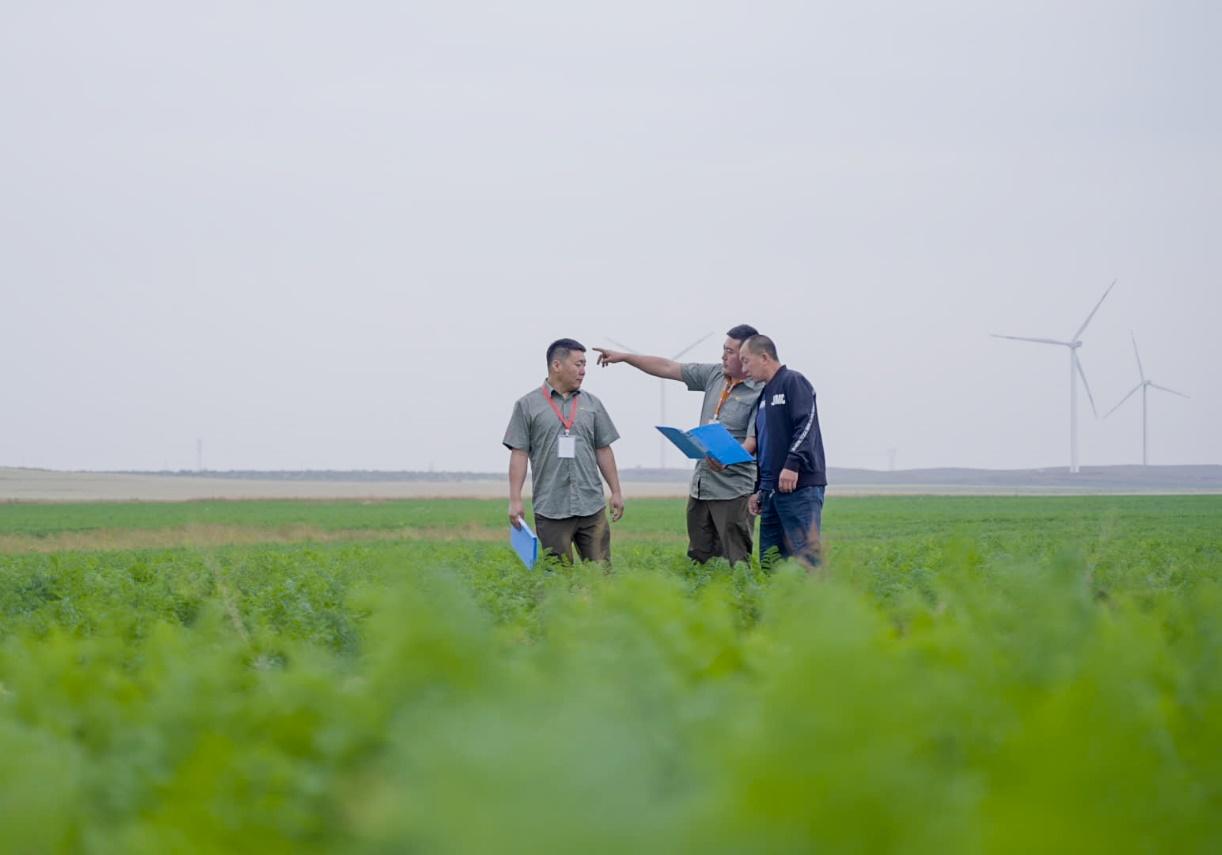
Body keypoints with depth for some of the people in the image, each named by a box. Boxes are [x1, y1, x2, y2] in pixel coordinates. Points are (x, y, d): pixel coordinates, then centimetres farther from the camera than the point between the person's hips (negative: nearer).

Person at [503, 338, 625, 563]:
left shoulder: (592, 404, 13)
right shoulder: (528, 405, 3)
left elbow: (603, 450, 16)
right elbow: (519, 454, 0)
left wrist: (616, 492, 11)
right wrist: (515, 500, -6)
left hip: (591, 507, 3)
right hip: (550, 510, -3)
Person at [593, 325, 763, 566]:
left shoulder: (761, 392, -11)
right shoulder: (715, 375, 10)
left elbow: (754, 440, -18)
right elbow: (667, 368, 15)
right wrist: (623, 357, 14)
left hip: (733, 491, -7)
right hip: (700, 486, 7)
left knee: (735, 562, -6)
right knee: (698, 558, 8)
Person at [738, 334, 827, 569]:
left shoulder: (793, 382, -3)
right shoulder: (764, 395, 23)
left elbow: (806, 424, -17)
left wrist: (793, 464, -26)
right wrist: (759, 490, 24)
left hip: (800, 486, -9)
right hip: (771, 490, 9)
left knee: (805, 554, -14)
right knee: (769, 562, 6)